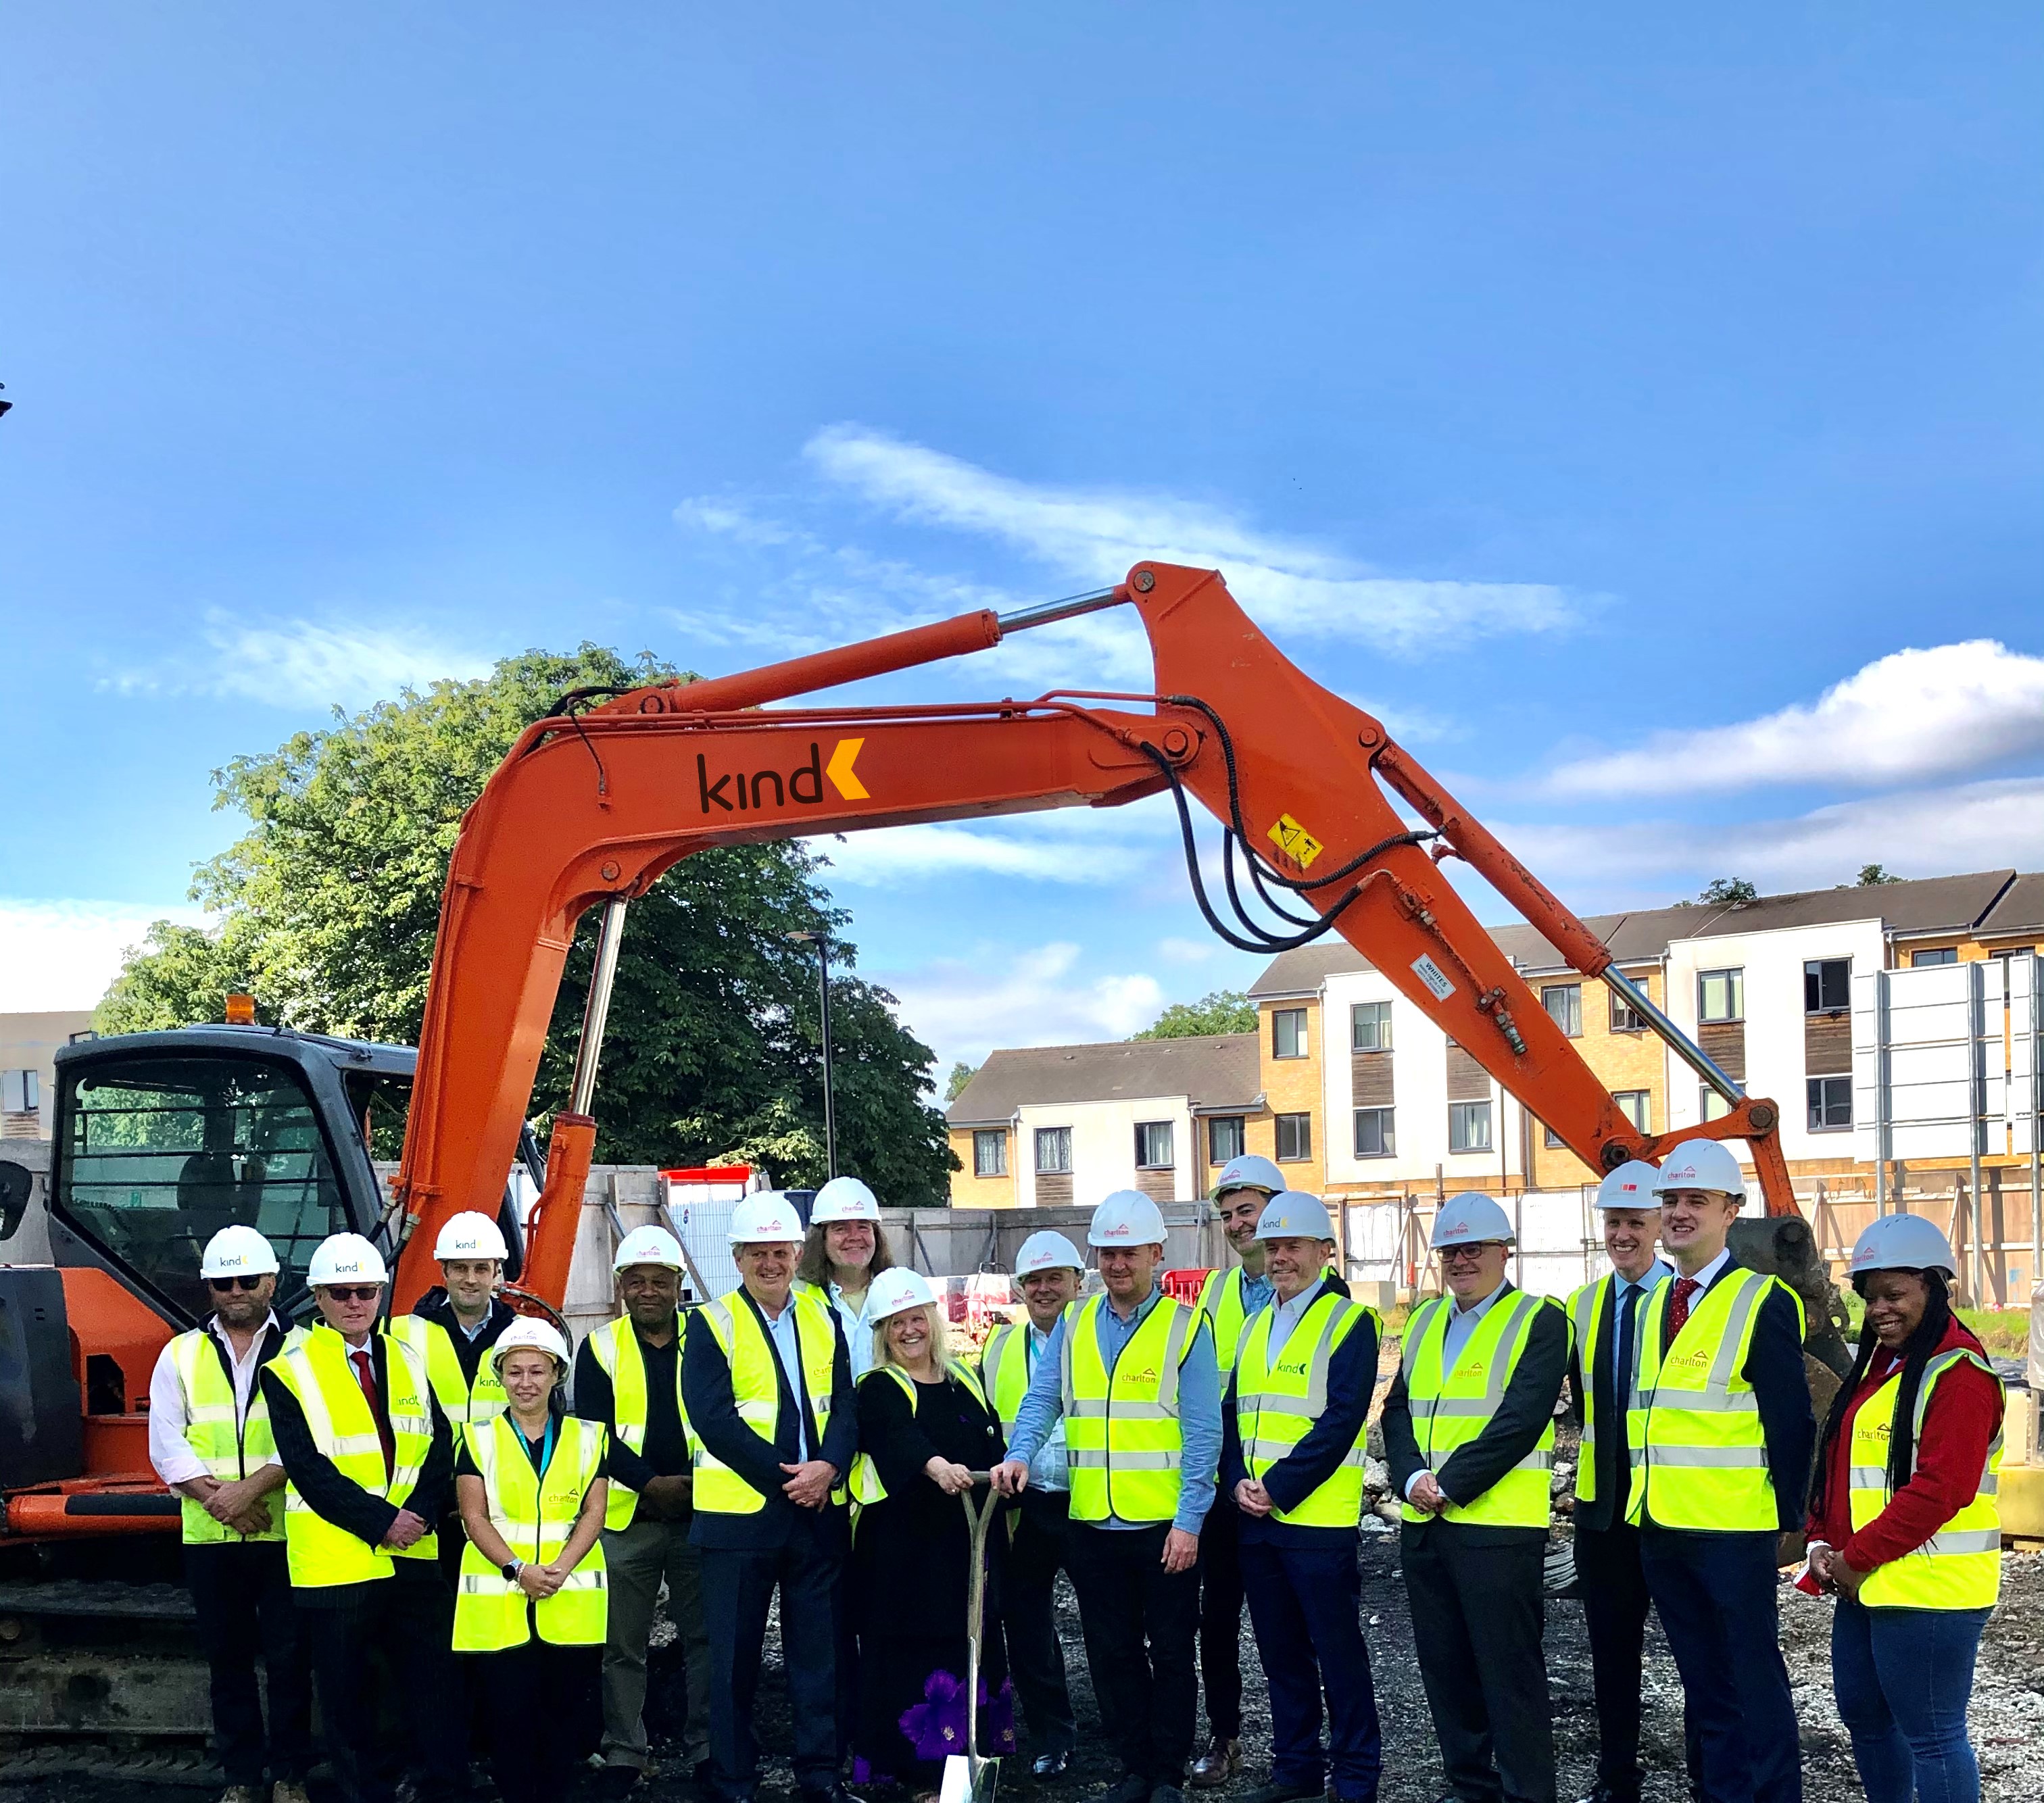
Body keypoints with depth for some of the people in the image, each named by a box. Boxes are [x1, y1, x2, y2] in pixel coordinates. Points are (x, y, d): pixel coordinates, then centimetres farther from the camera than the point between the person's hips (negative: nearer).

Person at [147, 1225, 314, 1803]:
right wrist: (214, 1495, -11)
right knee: (228, 1658, 9)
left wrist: (253, 1487, -19)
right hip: (210, 1537, 3)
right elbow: (166, 1444, 3)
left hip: (285, 1533, -2)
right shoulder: (181, 1355, 10)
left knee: (289, 1657, 0)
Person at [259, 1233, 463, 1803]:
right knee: (348, 1697, 5)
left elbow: (440, 1448, 5)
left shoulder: (407, 1362, 11)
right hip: (337, 1559, -3)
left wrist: (419, 1514, -12)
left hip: (414, 1556, 4)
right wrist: (381, 1522, -16)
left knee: (435, 1681, 6)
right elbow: (308, 1468, -11)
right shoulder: (289, 1371, -3)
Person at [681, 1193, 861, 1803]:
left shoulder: (824, 1320, 10)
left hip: (819, 1510, 3)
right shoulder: (711, 1324, -2)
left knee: (817, 1649, 9)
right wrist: (786, 1477, -16)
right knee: (735, 1656, 4)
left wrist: (828, 1467, -15)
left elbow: (844, 1406, 4)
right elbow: (715, 1417, -12)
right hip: (739, 1512, -3)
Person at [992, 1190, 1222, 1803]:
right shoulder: (1072, 1327, 9)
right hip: (1093, 1524, 4)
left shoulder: (1185, 1327, -4)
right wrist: (1020, 1455, -16)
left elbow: (1203, 1432, -8)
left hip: (1166, 1526, -4)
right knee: (1111, 1654, 10)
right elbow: (1042, 1400, 4)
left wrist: (1189, 1522, -13)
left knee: (1169, 1653, 5)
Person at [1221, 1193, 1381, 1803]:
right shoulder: (1255, 1325, 15)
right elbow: (1233, 1411, 13)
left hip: (1317, 1518, -7)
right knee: (1280, 1650, 14)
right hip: (1255, 1519, 7)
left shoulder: (1349, 1322, -7)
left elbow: (1341, 1420, -16)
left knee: (1337, 1651, 0)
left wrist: (1278, 1488, -18)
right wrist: (1238, 1482, -4)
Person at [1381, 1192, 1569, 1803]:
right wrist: (1413, 1477, -8)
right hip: (1422, 1525, 7)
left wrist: (1451, 1485, -17)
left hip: (1497, 1524, -6)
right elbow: (1398, 1410, 11)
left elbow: (1520, 1421, -15)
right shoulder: (1425, 1320, 16)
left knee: (1510, 1672, -3)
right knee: (1445, 1667, 12)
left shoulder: (1540, 1321, -5)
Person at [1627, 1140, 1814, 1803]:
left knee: (1754, 1680, 0)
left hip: (1733, 1530, -7)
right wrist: (1642, 1504, 11)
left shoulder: (1763, 1302, -9)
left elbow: (1790, 1421, -10)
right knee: (1703, 1681, 14)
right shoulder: (1655, 1303, 13)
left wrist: (1790, 1518, -10)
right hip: (1659, 1526, 7)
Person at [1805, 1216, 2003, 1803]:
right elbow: (1837, 1461, 18)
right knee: (1862, 1714, 19)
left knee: (1931, 1734, -4)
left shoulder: (1957, 1372, -15)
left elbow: (1939, 1489, -22)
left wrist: (1857, 1557, -16)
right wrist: (1823, 1543, 4)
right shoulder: (1878, 1362, 15)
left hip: (1927, 1591, -10)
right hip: (1863, 1583, 10)